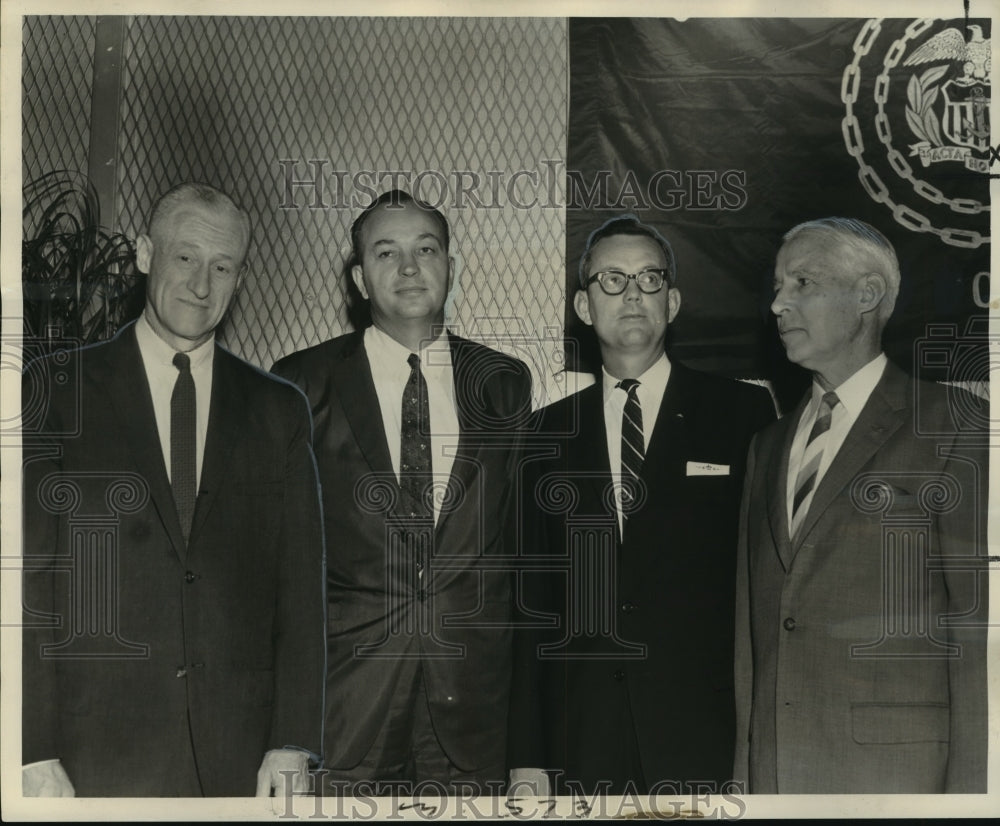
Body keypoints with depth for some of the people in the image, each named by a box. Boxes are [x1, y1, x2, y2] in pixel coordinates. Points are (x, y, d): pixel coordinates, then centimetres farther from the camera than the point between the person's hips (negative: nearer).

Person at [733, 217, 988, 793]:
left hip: (894, 767, -5)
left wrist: (969, 789, -12)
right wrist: (745, 766, 8)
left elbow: (977, 623, -8)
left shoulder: (951, 425, -3)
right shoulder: (768, 446, 15)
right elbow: (753, 625, 13)